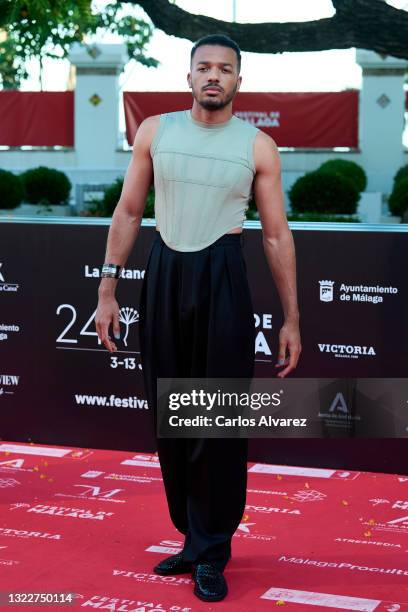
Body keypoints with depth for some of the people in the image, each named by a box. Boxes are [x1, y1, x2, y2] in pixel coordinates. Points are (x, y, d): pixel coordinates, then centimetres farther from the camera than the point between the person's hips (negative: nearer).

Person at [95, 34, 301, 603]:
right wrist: (107, 289, 2)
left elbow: (277, 235, 2)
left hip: (222, 279, -2)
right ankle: (192, 537, 25)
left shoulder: (258, 146, 0)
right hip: (163, 275, 3)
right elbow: (128, 212, 8)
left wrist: (292, 318, -1)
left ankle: (211, 553, 12)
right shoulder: (155, 131, 5)